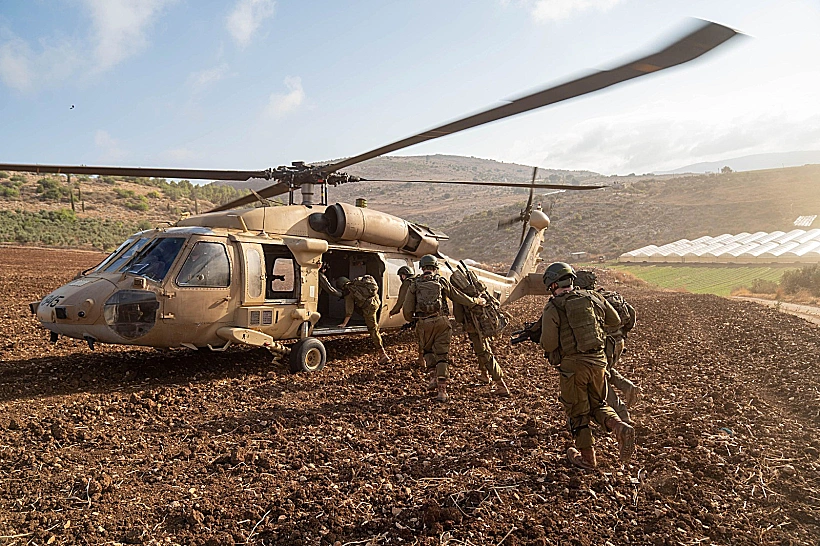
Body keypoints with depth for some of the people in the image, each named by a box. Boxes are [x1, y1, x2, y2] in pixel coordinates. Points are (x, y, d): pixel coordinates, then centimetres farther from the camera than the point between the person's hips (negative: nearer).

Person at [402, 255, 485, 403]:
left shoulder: (414, 284, 5)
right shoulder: (441, 282, 5)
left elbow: (407, 309, 3)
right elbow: (458, 297, 10)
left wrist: (410, 319, 24)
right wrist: (476, 301, 23)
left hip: (423, 324, 0)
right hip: (441, 322, 0)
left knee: (427, 350, 25)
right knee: (442, 355, 3)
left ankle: (433, 376, 13)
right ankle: (441, 389, 0)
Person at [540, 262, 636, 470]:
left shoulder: (553, 309, -10)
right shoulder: (593, 297, 4)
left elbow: (548, 344, -15)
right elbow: (615, 321, 17)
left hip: (572, 365, -4)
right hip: (598, 359, 5)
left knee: (577, 413, 12)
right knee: (598, 405, 22)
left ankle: (587, 457, 23)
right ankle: (621, 429, -3)